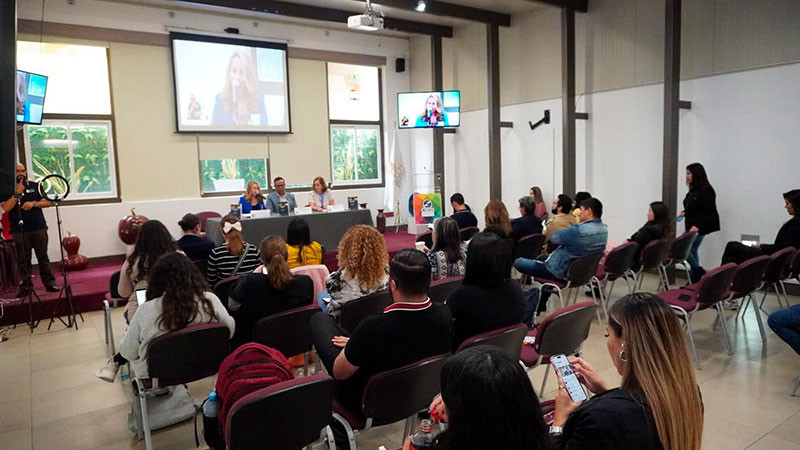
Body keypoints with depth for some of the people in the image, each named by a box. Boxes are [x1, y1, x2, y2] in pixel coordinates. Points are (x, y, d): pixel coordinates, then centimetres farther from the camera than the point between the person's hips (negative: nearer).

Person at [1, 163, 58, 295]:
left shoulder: (35, 186, 9)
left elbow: (48, 202, 5)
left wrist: (34, 203, -12)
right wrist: (17, 193, -14)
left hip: (39, 228, 1)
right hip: (20, 231, -1)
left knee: (43, 257, 4)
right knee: (23, 260, 3)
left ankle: (49, 283, 7)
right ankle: (26, 285, 9)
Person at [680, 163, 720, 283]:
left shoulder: (706, 190, -14)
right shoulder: (694, 190, 12)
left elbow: (709, 212, -19)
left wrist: (698, 226, -24)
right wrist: (685, 212, 6)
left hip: (700, 228, -9)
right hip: (692, 227, 9)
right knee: (692, 251, 11)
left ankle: (700, 273, -3)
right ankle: (696, 278, 18)